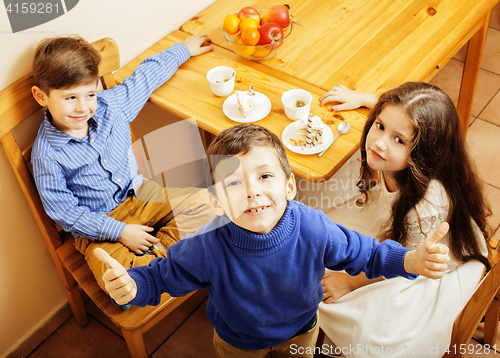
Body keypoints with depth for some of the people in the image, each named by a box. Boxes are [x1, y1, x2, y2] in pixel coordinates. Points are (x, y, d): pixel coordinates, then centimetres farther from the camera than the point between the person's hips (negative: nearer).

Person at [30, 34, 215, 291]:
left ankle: (155, 252, -13)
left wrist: (183, 49, 20)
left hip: (138, 193, 6)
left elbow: (147, 75, 10)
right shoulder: (46, 154, -20)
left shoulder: (109, 104, -7)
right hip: (95, 225, -5)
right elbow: (65, 212, -17)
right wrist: (120, 231, -22)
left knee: (201, 202, -8)